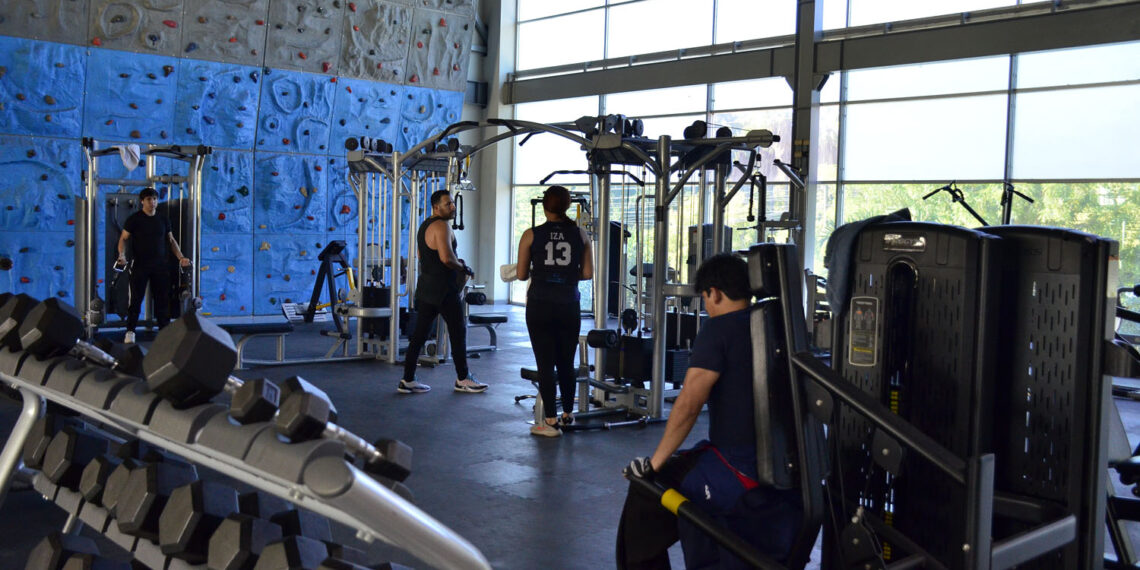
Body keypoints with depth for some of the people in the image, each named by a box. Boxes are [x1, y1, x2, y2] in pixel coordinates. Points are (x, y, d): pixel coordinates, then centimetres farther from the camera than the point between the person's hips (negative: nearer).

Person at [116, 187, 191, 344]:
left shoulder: (163, 220, 10)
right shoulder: (134, 219, -1)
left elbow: (171, 240, 16)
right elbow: (123, 238, -2)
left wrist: (181, 257, 4)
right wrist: (122, 255, -18)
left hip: (160, 266, 3)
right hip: (140, 265, -3)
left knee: (162, 298, 5)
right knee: (136, 298, -1)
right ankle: (130, 331, 6)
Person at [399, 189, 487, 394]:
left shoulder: (424, 226, 17)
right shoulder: (441, 226, -15)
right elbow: (446, 258, -26)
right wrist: (463, 268, -9)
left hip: (425, 287, 9)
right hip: (443, 289, -9)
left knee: (419, 334, 8)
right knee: (458, 332, 2)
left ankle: (407, 380, 9)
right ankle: (463, 379, 11)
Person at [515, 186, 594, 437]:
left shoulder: (531, 235, -2)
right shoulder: (580, 234, 2)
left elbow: (522, 274, 1)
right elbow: (587, 273, 4)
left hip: (539, 305, -2)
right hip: (569, 305, 2)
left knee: (545, 363, 2)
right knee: (566, 363, 16)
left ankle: (550, 422, 3)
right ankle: (567, 414, 30)